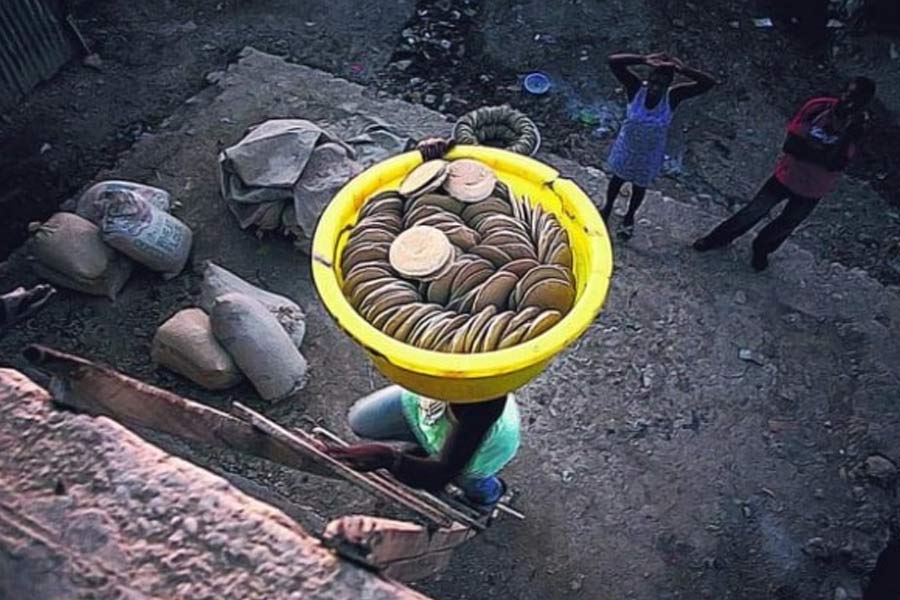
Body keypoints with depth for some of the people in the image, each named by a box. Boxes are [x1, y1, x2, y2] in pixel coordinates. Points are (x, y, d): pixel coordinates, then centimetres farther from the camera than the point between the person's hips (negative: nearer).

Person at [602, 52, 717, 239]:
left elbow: (710, 83, -32)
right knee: (618, 179, 26)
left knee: (639, 187, 24)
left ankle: (629, 217, 54)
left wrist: (683, 70, -44)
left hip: (650, 153, 0)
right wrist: (644, 60, -47)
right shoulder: (636, 88, -27)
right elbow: (613, 61, -38)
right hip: (627, 147, 0)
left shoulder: (673, 96, -26)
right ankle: (607, 208, 57)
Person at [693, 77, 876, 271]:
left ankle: (761, 250, 47)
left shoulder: (856, 129, -19)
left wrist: (848, 133, -37)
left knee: (784, 226, 19)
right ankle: (718, 238, 33)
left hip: (811, 192, 0)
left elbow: (834, 164, -29)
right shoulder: (818, 107, -18)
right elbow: (789, 145, -17)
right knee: (751, 213, 11)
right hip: (786, 177, 0)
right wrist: (823, 152, -28)